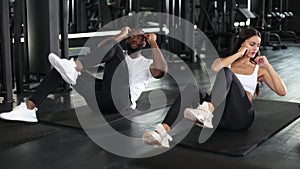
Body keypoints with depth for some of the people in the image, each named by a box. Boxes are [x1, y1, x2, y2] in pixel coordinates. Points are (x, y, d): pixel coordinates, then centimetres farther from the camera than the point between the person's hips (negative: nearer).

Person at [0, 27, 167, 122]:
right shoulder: (120, 56, 35)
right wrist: (122, 35, 19)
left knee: (113, 47, -19)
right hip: (99, 100, 5)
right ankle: (29, 108, -20)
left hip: (119, 100, -5)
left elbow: (161, 71, -4)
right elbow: (100, 49, 15)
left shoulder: (147, 64, 22)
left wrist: (154, 44, 2)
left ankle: (73, 68, -43)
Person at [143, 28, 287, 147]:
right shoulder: (226, 61, 23)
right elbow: (214, 68, -4)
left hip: (240, 117, -1)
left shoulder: (259, 69, 24)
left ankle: (206, 113, -57)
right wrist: (238, 54, 4)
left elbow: (282, 91, 13)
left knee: (226, 71, -28)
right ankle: (163, 131, -52)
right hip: (220, 114, 1)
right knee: (192, 89, -31)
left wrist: (268, 66, 6)